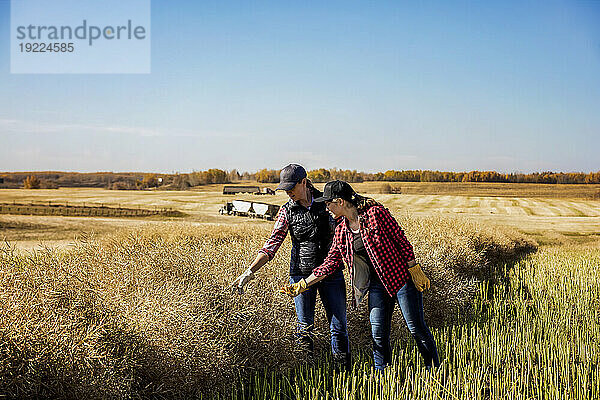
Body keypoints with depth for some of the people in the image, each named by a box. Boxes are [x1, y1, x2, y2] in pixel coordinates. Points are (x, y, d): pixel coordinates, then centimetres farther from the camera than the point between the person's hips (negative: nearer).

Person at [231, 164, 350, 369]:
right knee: (305, 328, 3)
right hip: (301, 274, 0)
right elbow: (271, 244, -5)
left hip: (331, 273, 0)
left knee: (339, 327, 5)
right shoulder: (287, 211, -1)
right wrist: (250, 272, -16)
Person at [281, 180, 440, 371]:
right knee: (378, 335, 2)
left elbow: (401, 240, -11)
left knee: (416, 327, -1)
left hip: (401, 276, -5)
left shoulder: (375, 213, -14)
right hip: (377, 284, 6)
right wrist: (303, 284, 4)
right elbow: (332, 262, 8)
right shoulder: (342, 230, 4)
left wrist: (415, 271, -11)